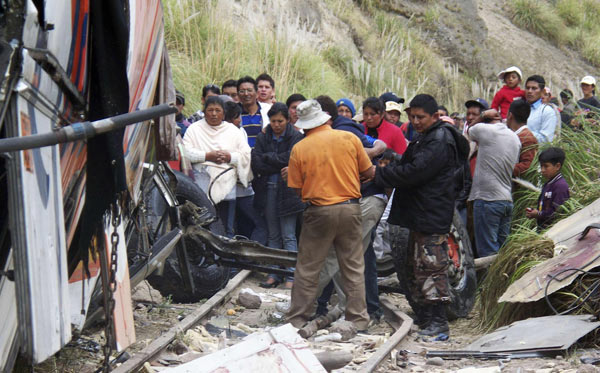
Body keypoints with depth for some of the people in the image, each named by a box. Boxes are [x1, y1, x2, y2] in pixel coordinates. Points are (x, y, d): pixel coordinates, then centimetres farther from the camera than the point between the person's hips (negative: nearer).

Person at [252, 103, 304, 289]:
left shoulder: (296, 137, -3)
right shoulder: (263, 137, 7)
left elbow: (291, 159, -16)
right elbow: (256, 165, -3)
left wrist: (267, 157, -5)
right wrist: (280, 165, -10)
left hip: (288, 191, -4)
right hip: (268, 190, 4)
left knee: (288, 237, -4)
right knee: (273, 236, 9)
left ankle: (291, 276, -4)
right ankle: (274, 274, 14)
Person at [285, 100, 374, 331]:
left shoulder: (299, 149, -4)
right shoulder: (349, 138, -1)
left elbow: (297, 189, -1)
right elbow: (369, 172, 5)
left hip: (319, 212, -1)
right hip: (350, 208, 1)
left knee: (307, 268, 8)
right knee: (354, 268, 10)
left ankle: (297, 320, 12)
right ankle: (358, 319, 13)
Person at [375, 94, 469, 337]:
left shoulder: (439, 141, -16)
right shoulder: (424, 138, 18)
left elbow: (414, 172, -22)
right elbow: (407, 165, 24)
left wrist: (380, 174, -15)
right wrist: (385, 172, 5)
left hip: (432, 216, -11)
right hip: (419, 215, 11)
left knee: (430, 267, -10)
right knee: (415, 266, 16)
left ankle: (438, 321, -8)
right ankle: (421, 316, 24)